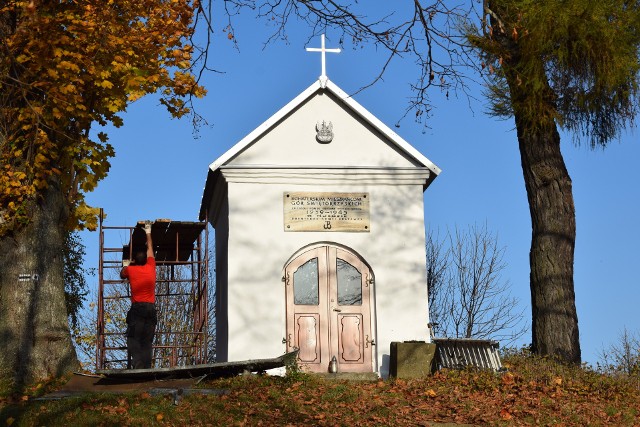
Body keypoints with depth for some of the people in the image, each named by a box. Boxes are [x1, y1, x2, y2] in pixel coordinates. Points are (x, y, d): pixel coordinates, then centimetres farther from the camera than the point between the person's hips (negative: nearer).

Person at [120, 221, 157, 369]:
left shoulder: (131, 269, 3)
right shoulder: (151, 267, 8)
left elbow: (122, 274, 27)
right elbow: (150, 248, 23)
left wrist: (125, 266, 47)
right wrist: (148, 232, 36)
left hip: (137, 308, -3)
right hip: (151, 307, 3)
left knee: (133, 339, -7)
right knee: (147, 341, 3)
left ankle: (137, 365, -22)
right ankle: (146, 368, -5)